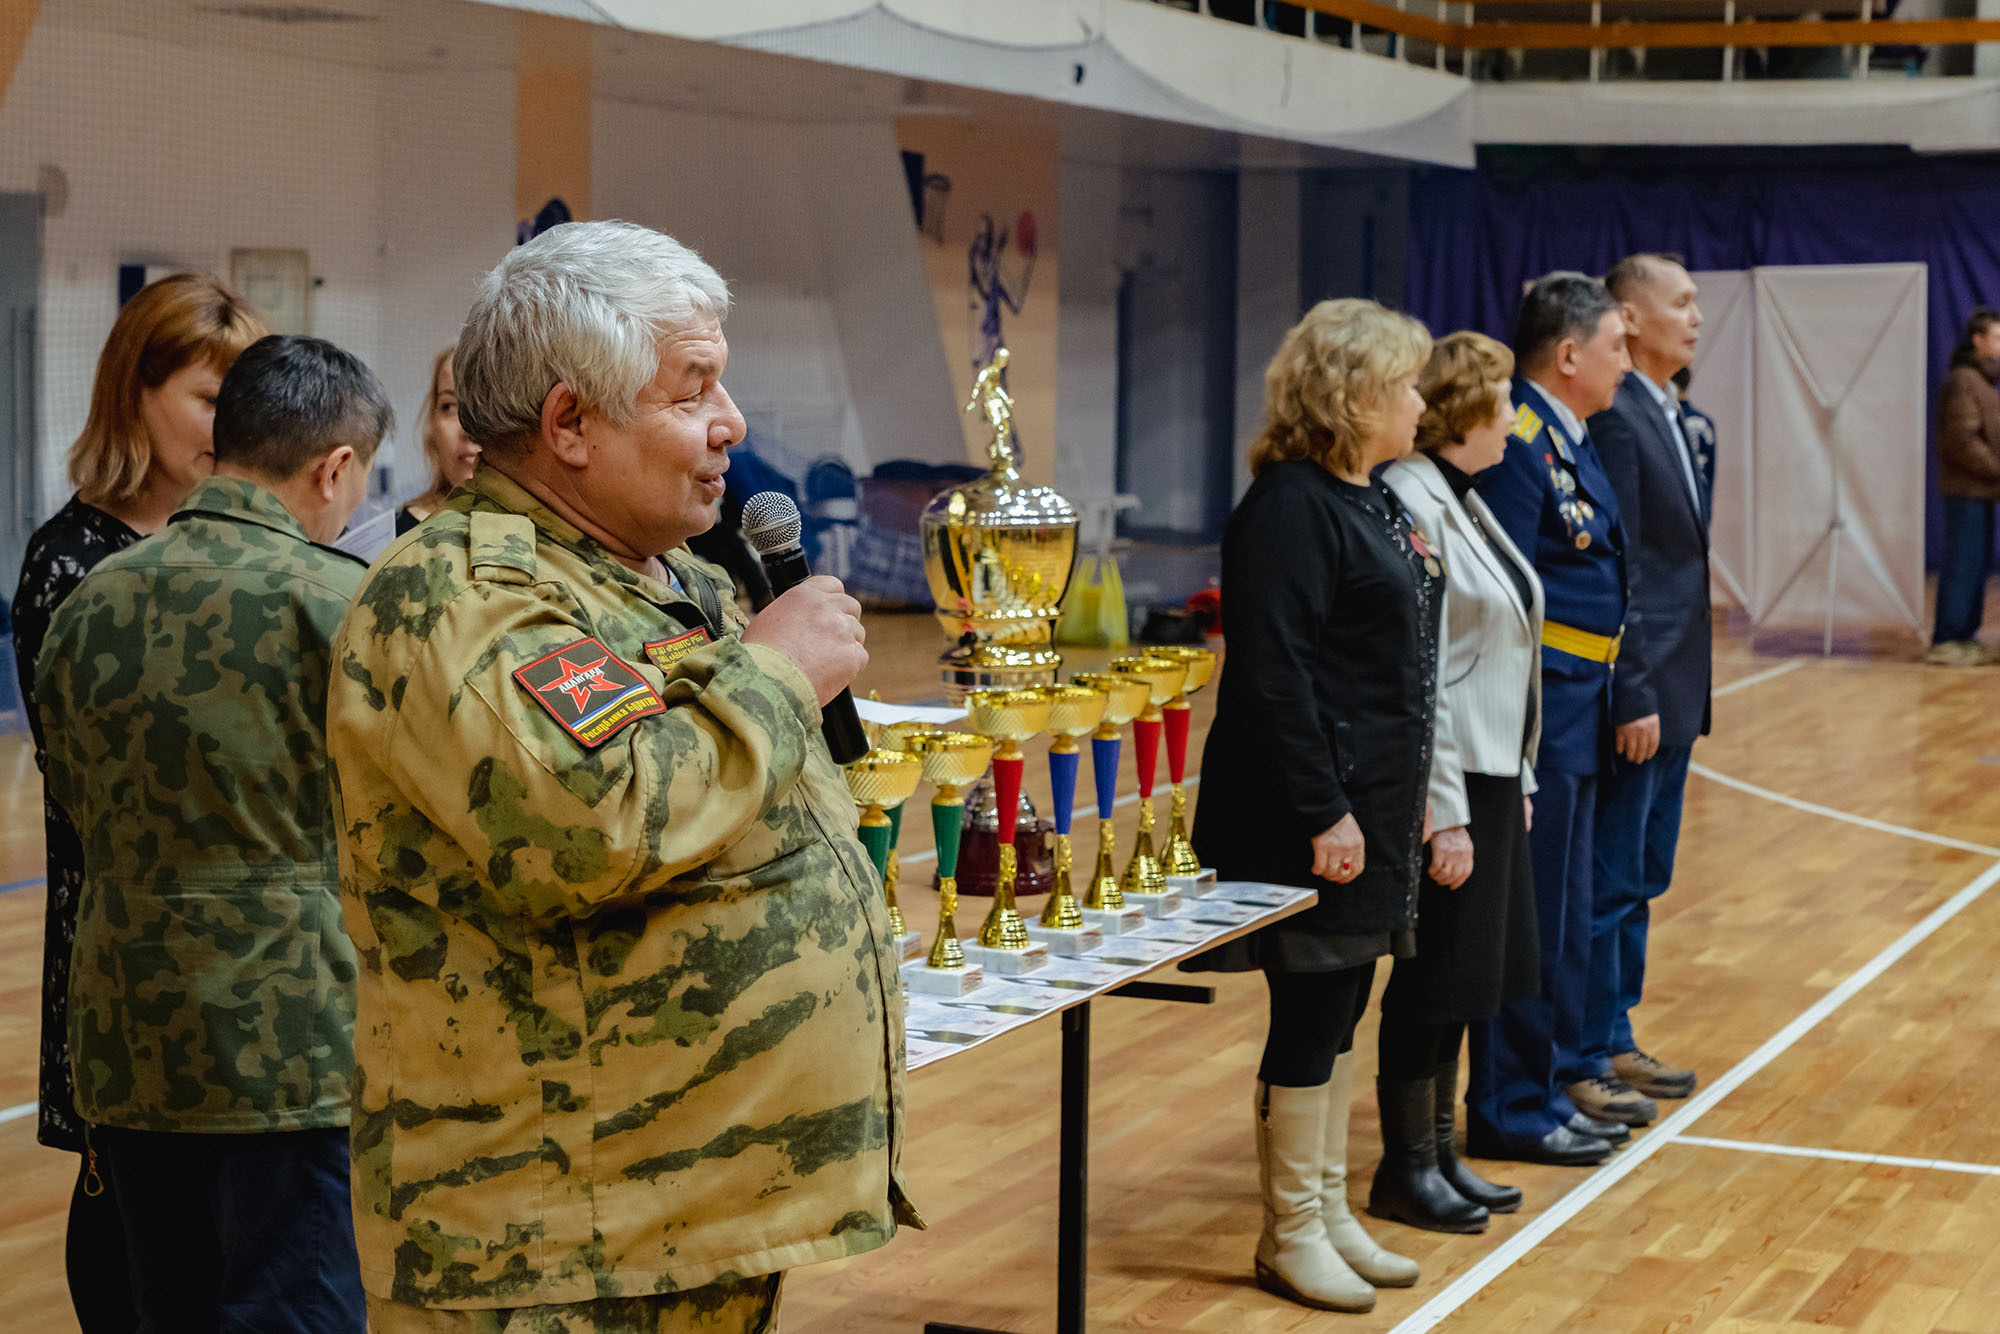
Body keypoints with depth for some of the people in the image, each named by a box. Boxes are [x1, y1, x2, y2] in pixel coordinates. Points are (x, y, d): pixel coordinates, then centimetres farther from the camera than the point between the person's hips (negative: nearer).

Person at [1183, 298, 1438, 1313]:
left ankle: (1330, 1214, 26)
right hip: (1315, 816, -9)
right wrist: (1323, 812, -22)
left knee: (1338, 1011, 16)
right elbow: (1275, 676, -21)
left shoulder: (1373, 500, 13)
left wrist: (1405, 799, 18)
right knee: (1310, 1014, -1)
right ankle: (1290, 1236, 11)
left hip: (1375, 802, 9)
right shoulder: (1289, 507, -17)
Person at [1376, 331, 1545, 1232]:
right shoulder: (1413, 502, -18)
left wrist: (1518, 777, 18)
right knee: (1434, 978, 0)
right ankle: (1406, 1170, 11)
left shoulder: (1463, 500, 14)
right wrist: (1444, 815, -21)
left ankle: (1439, 1155, 25)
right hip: (1451, 782, -10)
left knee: (1466, 976, 15)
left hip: (1492, 774, 10)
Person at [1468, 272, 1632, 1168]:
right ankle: (1512, 1111, 9)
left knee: (1559, 915, 18)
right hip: (1538, 708, -10)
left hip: (1577, 704, 10)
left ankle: (1545, 1087, 29)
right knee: (1531, 916, -1)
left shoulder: (1565, 439, 13)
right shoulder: (1517, 444, -18)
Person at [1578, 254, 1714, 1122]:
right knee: (1609, 885, -2)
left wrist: (1685, 692, 15)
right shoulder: (1614, 417, -17)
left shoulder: (1673, 417, 14)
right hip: (1638, 692, -10)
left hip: (1674, 692, 10)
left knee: (1641, 880, 16)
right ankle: (1583, 1064, 6)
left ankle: (1615, 1041, 26)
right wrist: (1634, 698, -20)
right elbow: (1614, 571, -20)